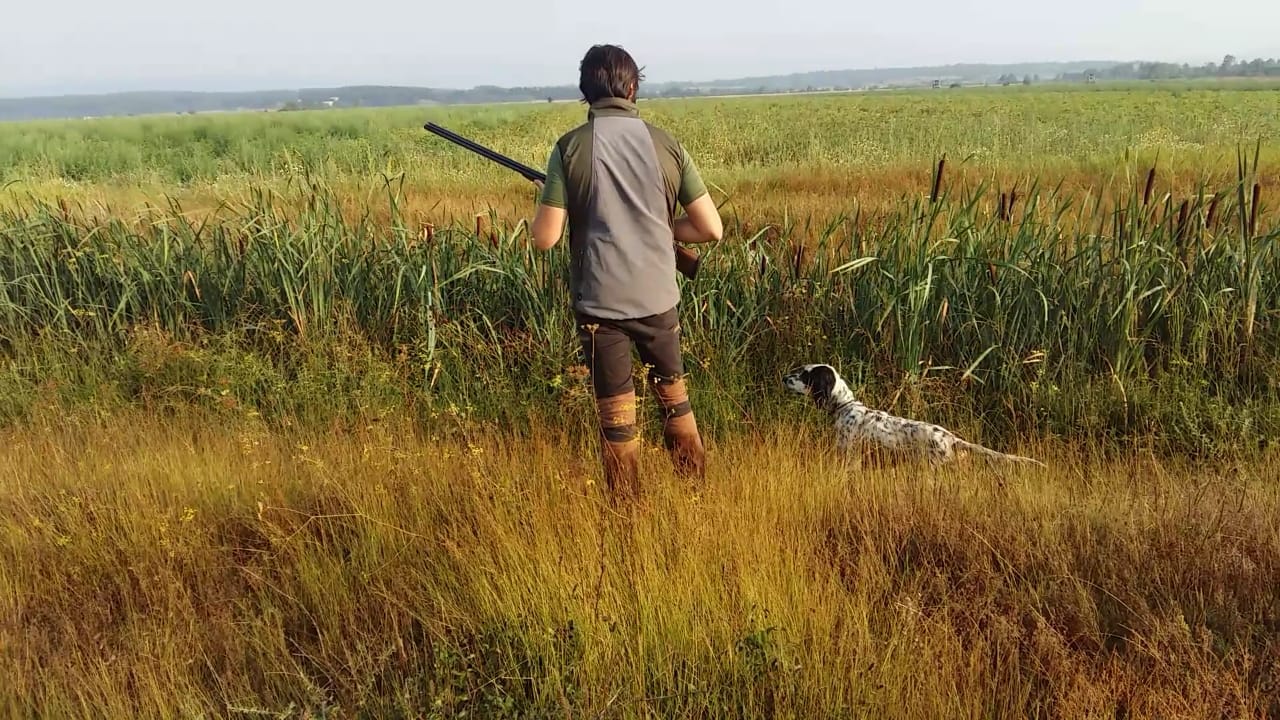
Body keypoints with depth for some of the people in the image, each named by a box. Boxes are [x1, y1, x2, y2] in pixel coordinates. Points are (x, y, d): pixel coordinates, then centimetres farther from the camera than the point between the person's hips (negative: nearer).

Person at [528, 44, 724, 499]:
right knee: (674, 395, 22)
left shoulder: (570, 147, -8)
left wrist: (551, 202, 11)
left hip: (600, 301, -2)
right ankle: (698, 493, 35)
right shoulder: (665, 144, -2)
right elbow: (711, 229, 0)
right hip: (658, 297, 3)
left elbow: (544, 239, -10)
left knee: (617, 414, 10)